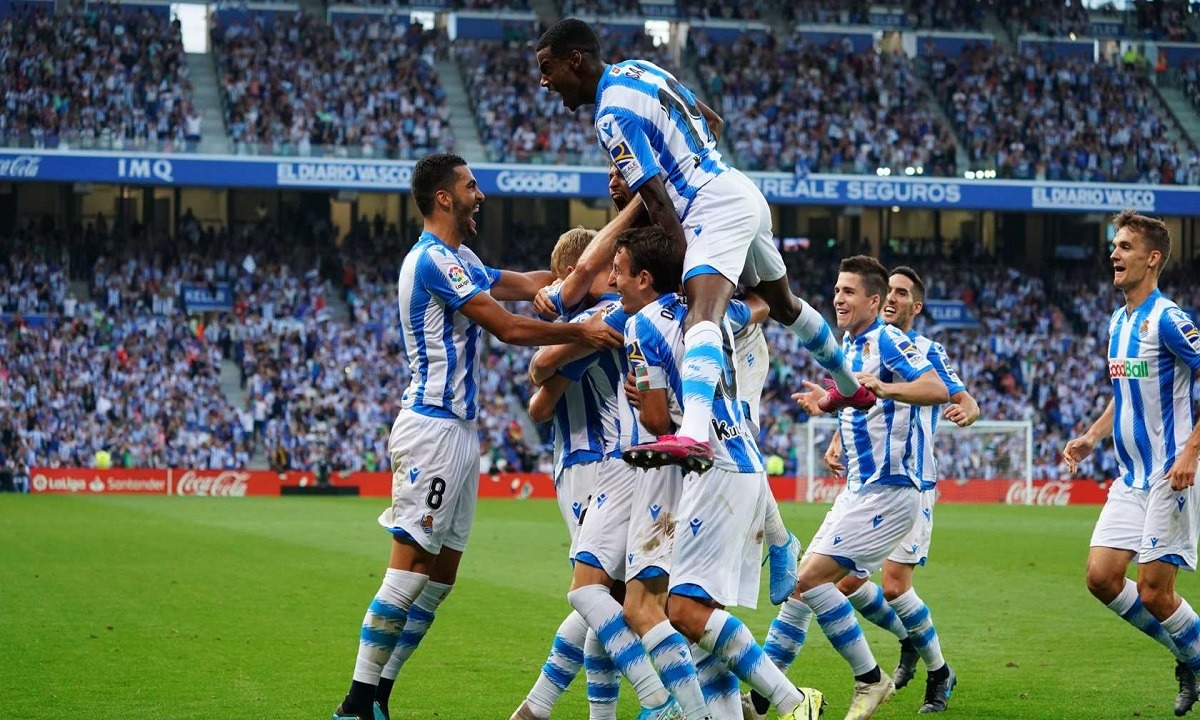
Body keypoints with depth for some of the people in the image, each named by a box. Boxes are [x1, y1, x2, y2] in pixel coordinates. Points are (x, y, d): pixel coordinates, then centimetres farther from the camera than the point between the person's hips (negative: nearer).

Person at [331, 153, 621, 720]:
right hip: (433, 428, -11)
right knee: (408, 570, -12)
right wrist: (580, 331, -10)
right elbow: (508, 328, -16)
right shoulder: (434, 260, -13)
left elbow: (528, 285, 23)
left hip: (459, 430, 11)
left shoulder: (458, 261, 19)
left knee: (440, 576, 9)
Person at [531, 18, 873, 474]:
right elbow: (711, 123, 26)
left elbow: (659, 205, -18)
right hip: (742, 192, 11)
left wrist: (686, 265, -16)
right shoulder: (636, 68, 14)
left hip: (715, 207, -11)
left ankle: (693, 435, -55)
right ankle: (851, 386, 52)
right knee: (781, 303, 31)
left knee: (702, 310, -31)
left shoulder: (612, 117, -15)